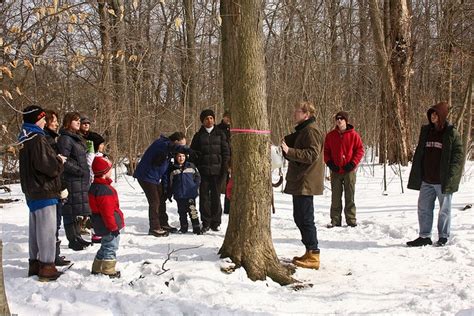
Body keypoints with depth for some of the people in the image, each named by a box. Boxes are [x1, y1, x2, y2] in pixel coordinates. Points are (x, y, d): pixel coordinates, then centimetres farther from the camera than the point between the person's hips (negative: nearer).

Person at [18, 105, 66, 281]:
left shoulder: (24, 139, 13)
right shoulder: (37, 140, -19)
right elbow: (48, 165, -23)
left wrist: (55, 159, 8)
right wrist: (60, 161, -4)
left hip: (32, 191, 10)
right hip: (44, 190, -10)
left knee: (35, 228, 16)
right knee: (47, 228, -4)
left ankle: (35, 263, 25)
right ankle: (47, 267, 0)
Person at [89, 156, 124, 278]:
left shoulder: (95, 186, 10)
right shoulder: (104, 190, -25)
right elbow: (108, 211, -26)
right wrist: (113, 226, -19)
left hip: (101, 225, 11)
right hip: (108, 225, -11)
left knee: (105, 247, 21)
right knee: (111, 247, -1)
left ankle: (97, 268, 30)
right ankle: (108, 271, 6)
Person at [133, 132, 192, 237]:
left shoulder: (167, 152, 11)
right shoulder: (162, 143, -20)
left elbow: (165, 169, 15)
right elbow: (171, 147, -44)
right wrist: (187, 150, -59)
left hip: (154, 177, 10)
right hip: (146, 176, -10)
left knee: (161, 199, 16)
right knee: (154, 202, -9)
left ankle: (163, 224, 27)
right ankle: (154, 228, -1)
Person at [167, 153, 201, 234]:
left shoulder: (191, 166, 3)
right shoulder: (172, 169, 4)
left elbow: (198, 176, 11)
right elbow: (170, 183, 9)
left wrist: (195, 186, 0)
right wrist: (169, 194, 8)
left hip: (190, 194, -1)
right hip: (179, 195, 1)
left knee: (192, 210, -7)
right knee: (182, 212, 7)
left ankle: (196, 227, -1)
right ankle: (183, 227, 19)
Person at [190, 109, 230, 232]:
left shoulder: (220, 134, 8)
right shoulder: (198, 135, 10)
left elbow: (226, 151, 7)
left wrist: (225, 166, -4)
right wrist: (195, 168, 0)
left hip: (217, 171, -1)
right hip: (203, 171, 1)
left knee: (216, 196, 2)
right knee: (204, 196, 0)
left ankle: (215, 222, 10)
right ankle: (206, 223, 7)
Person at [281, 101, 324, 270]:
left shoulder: (311, 131, -13)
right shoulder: (302, 130, 19)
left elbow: (312, 154, -23)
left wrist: (290, 151, -28)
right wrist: (287, 149, 12)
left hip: (306, 183, -11)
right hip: (299, 182, 11)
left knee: (305, 219, -8)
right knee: (299, 217, 15)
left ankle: (313, 256, -3)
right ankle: (310, 252, 23)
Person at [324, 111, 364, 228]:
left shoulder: (353, 135, -2)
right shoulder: (330, 135, 5)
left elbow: (360, 150, 0)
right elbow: (326, 151, 10)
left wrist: (353, 163, -10)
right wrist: (329, 163, -5)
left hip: (349, 170, -2)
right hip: (335, 170, 2)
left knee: (350, 196, 3)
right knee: (335, 196, 5)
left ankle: (351, 219, 10)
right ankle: (335, 220, 10)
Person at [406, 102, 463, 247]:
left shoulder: (452, 133, -6)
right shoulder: (426, 131, 9)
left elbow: (458, 155, -8)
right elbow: (419, 154, 14)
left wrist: (450, 175, -16)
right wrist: (416, 175, 9)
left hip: (443, 181, -5)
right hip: (426, 180, 5)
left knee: (444, 209, 7)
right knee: (424, 208, 7)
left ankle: (443, 237, 18)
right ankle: (424, 236, 15)